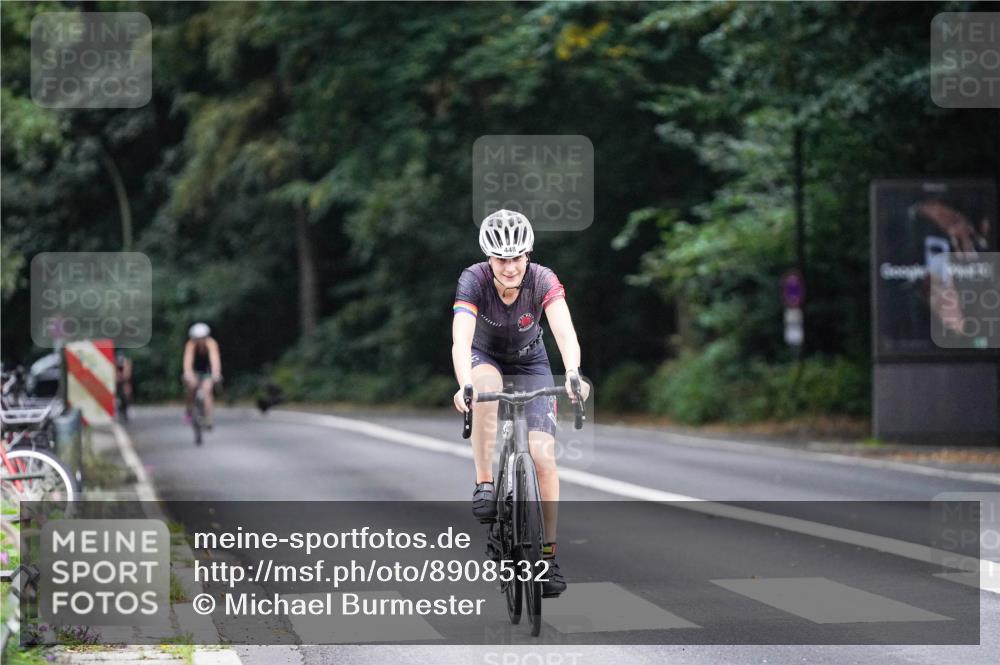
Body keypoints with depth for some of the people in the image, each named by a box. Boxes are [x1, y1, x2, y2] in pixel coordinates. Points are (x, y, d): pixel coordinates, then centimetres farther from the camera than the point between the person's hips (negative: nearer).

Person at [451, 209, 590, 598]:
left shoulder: (542, 281, -28)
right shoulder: (474, 280, -29)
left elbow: (565, 333, -41)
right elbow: (461, 341, -41)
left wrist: (572, 374, -61)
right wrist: (465, 386, -60)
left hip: (530, 363, 1)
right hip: (485, 358, -1)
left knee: (544, 454, -14)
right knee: (486, 385, -39)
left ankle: (549, 553, -4)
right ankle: (485, 485, -30)